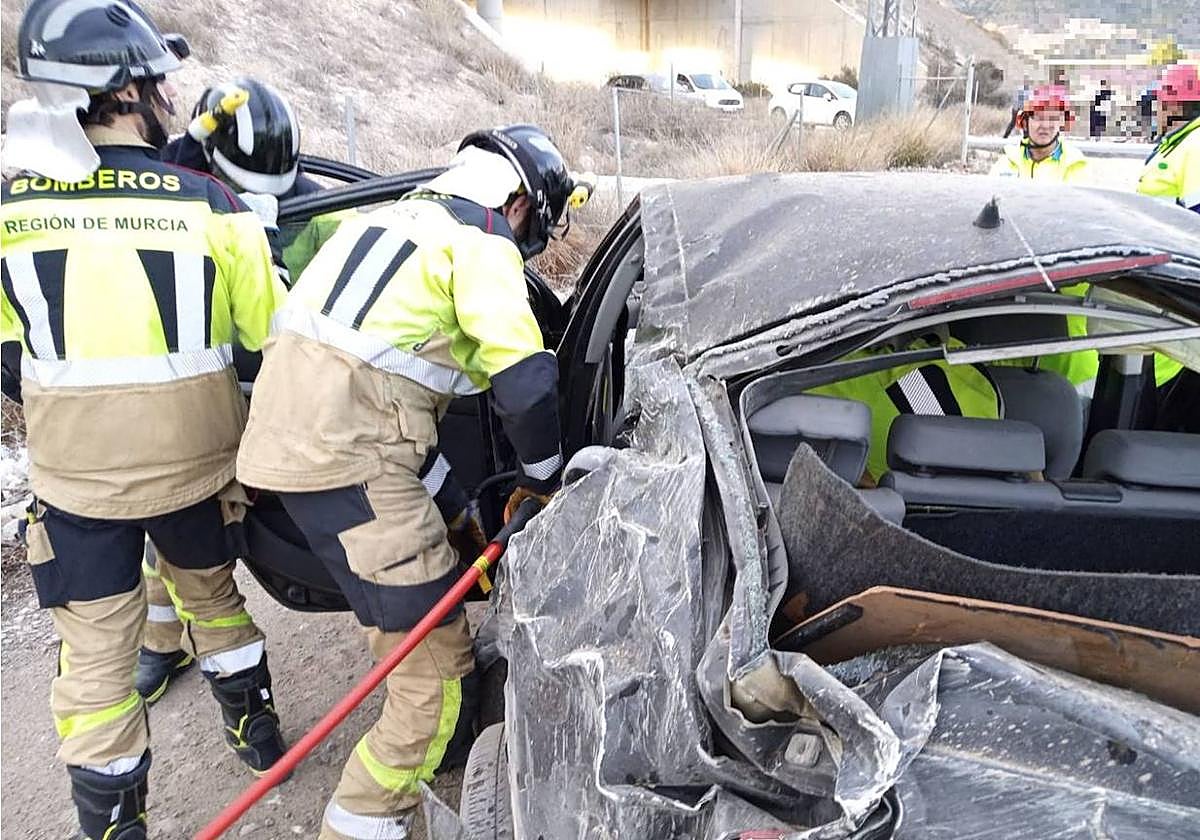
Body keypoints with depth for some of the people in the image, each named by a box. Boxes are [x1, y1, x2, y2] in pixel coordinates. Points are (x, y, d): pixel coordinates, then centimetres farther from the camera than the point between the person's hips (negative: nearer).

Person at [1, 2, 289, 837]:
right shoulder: (209, 202, -13)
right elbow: (271, 328, -2)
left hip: (73, 477, 0)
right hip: (197, 461, 0)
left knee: (96, 653, 13)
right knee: (213, 593, 26)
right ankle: (256, 725, 43)